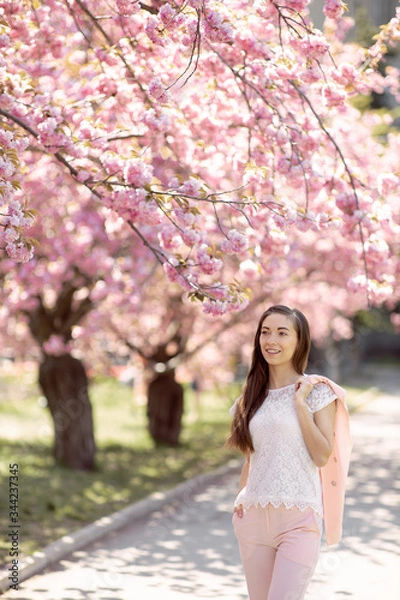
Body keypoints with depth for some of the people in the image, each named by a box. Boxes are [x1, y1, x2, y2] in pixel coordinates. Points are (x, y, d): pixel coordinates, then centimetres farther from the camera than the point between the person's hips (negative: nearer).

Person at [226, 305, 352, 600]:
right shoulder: (253, 396, 11)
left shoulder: (317, 391, -2)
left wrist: (300, 403, -11)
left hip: (299, 519, -5)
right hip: (254, 517, 5)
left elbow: (322, 456, -10)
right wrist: (240, 501, 7)